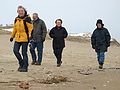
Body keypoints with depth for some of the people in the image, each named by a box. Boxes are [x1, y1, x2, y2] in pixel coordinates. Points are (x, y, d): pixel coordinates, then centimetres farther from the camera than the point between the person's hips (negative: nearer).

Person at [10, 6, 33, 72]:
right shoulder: (16, 19, 12)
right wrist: (12, 36, 23)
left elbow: (30, 28, -11)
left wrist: (30, 36, -19)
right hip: (18, 38, 6)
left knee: (24, 53, -3)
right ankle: (21, 63, 17)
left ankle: (25, 67, 6)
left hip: (25, 38, -6)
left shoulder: (27, 19, -8)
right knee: (15, 50, -1)